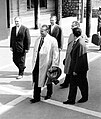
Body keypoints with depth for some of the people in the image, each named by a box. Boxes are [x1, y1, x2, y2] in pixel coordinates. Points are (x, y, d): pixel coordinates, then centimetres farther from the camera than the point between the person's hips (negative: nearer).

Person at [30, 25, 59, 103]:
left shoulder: (52, 40, -8)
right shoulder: (38, 40, 10)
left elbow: (55, 53, -9)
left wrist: (54, 65, -13)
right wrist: (34, 62, 10)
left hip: (46, 63, -4)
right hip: (37, 63, 4)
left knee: (48, 80, 14)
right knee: (36, 81, 1)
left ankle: (49, 94, 35)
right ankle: (36, 97, 8)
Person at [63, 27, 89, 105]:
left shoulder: (80, 44, -25)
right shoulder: (77, 41, 4)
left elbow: (79, 59, -24)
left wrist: (76, 70, -19)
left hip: (80, 69, -9)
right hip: (74, 67, 9)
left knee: (82, 84, 10)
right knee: (73, 83, 12)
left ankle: (85, 98, 28)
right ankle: (71, 99, 21)